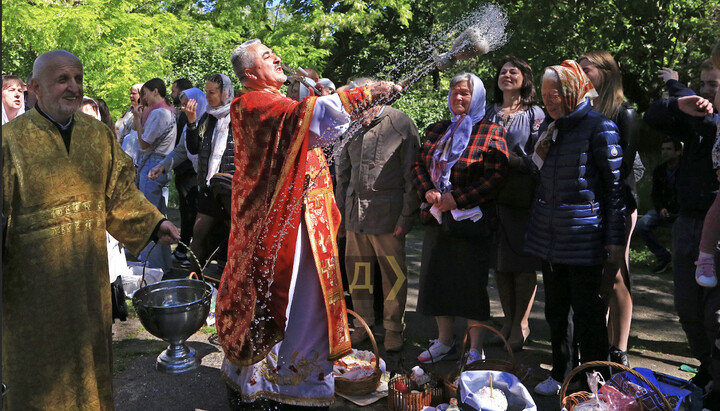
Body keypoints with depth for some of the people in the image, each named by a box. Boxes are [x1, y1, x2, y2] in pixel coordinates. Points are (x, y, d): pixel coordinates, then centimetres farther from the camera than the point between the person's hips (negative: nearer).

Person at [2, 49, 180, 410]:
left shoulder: (100, 135, 4)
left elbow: (120, 193, 7)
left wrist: (154, 224, -5)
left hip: (88, 270, 4)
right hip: (32, 276, -3)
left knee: (89, 352, 18)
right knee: (38, 359, 11)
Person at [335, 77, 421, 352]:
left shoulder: (401, 125, -3)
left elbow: (412, 175, -4)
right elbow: (343, 173, 21)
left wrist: (407, 216, -9)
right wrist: (339, 213, 16)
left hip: (387, 214, -5)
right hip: (355, 213, 5)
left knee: (393, 273, 1)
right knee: (357, 271, 7)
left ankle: (393, 329, 16)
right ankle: (363, 324, 22)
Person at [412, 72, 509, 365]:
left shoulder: (491, 133, -3)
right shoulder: (436, 131, 15)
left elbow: (495, 177, -12)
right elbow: (418, 165, 16)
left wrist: (457, 199, -16)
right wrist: (428, 192, -4)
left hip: (472, 219, -6)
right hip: (437, 218, 6)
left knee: (472, 282, 1)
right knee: (437, 278, 10)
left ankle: (476, 348, 16)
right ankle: (444, 341, 27)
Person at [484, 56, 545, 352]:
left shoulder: (535, 114, 2)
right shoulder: (489, 113, 15)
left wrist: (509, 158, -16)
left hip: (523, 199, -4)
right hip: (493, 196, 4)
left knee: (523, 263, 0)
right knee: (499, 261, 8)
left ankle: (521, 324, 14)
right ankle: (508, 319, 23)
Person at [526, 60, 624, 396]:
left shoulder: (598, 127, -9)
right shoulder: (549, 125, 11)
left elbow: (615, 183, -9)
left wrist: (615, 238, -10)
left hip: (583, 236, -6)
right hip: (549, 235, 7)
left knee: (587, 312, 4)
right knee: (555, 309, 15)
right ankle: (561, 374, 30)